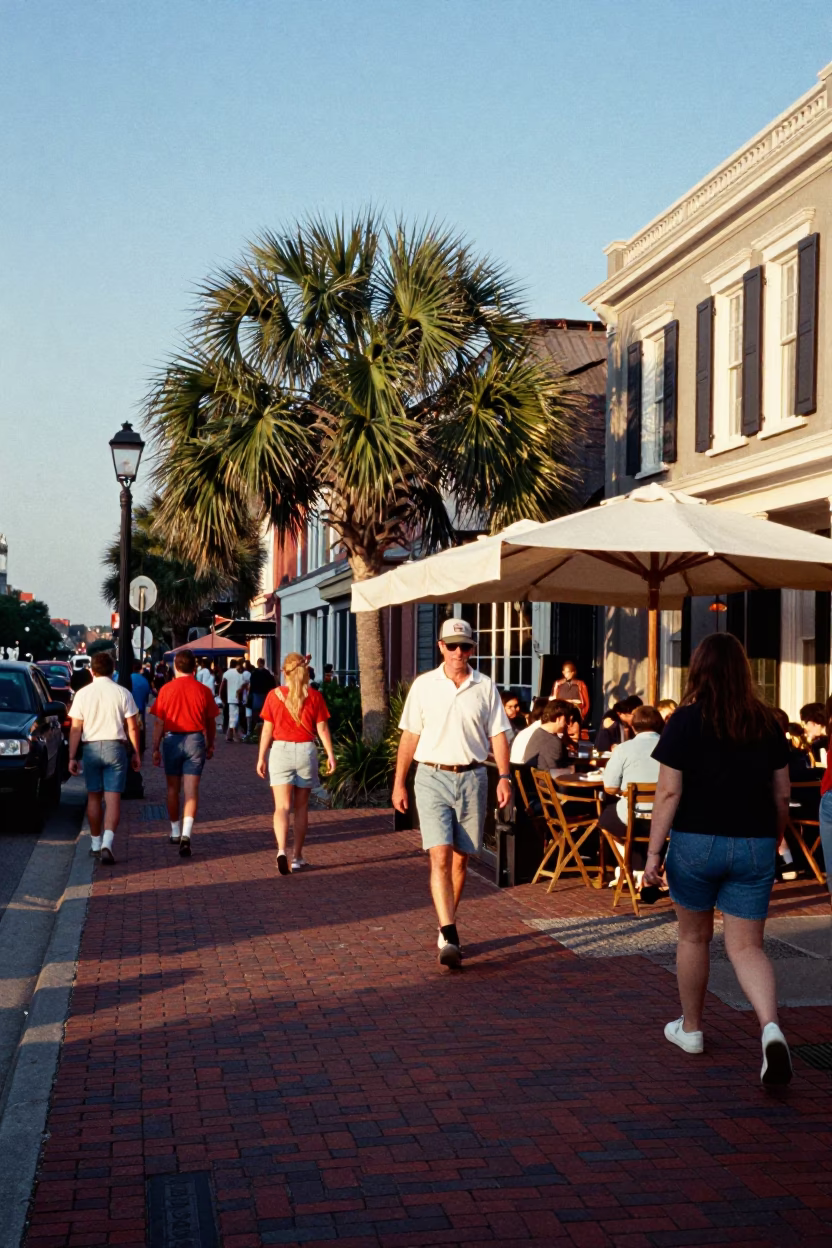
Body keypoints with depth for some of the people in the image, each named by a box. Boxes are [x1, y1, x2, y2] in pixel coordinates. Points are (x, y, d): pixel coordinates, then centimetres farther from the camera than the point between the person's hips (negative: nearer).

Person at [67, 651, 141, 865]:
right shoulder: (123, 693, -2)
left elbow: (75, 729, -2)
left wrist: (72, 757, 3)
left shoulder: (83, 694, -1)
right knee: (113, 798, -3)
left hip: (91, 748, 1)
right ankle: (107, 842, -18)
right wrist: (136, 753, 9)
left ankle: (95, 843, 22)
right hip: (115, 747, -1)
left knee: (94, 797, 14)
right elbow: (132, 727, -1)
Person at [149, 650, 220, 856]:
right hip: (195, 740, 0)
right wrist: (210, 745, 19)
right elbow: (211, 722, 6)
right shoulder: (203, 691, -2)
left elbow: (159, 722, -3)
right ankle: (186, 834, -19)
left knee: (173, 788, 16)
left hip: (172, 739, 1)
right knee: (191, 790, -3)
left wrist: (156, 748, 4)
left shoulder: (166, 690, -3)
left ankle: (175, 832, 29)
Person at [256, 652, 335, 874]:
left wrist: (261, 757, 7)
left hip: (280, 750, -1)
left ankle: (281, 850, -25)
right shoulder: (314, 696, -2)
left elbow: (267, 729, 0)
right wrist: (330, 754, 5)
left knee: (282, 807, -3)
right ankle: (297, 857, 19)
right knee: (301, 807, 13)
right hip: (306, 750, 1)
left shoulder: (274, 695, -2)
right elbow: (322, 728, -2)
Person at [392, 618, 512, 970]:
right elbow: (410, 736, 7)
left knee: (460, 858, 8)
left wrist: (504, 777, -5)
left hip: (472, 778, 2)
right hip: (433, 777, -2)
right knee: (440, 856, -13)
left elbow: (498, 735, 6)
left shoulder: (485, 688, 6)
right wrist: (399, 782, 5)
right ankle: (450, 936, -19)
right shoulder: (423, 685, 3)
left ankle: (447, 926, 24)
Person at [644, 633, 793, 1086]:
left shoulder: (686, 721, -8)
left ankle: (690, 1028, 31)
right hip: (754, 846, 2)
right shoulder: (767, 724, 2)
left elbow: (669, 793, -11)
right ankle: (771, 1027, -19)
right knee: (746, 946, 4)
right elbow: (781, 795, 7)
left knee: (694, 936, 17)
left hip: (696, 843, -2)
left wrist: (653, 852, -6)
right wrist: (775, 843, 21)